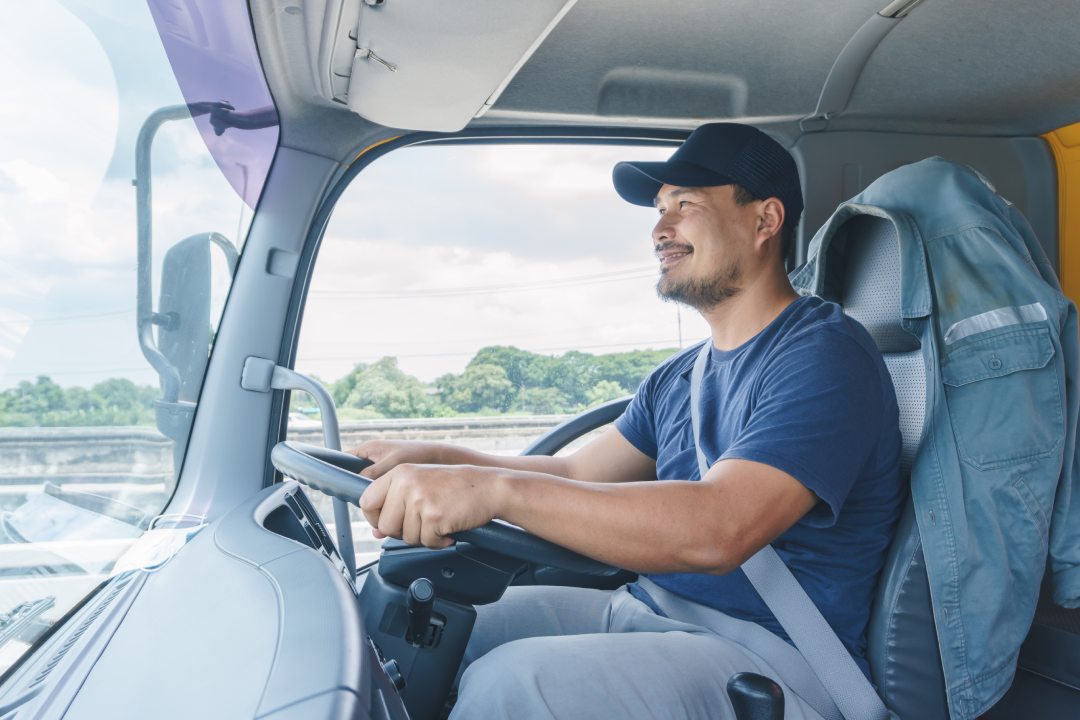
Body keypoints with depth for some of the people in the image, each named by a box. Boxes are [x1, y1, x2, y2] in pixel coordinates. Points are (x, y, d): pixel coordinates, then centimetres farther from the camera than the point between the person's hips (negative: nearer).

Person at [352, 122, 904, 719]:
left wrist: (494, 489, -36)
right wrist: (434, 460, 0)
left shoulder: (825, 356, -15)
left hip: (770, 653, -7)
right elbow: (577, 474, 15)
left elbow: (718, 528, -29)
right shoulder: (677, 378, 13)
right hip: (647, 610, 8)